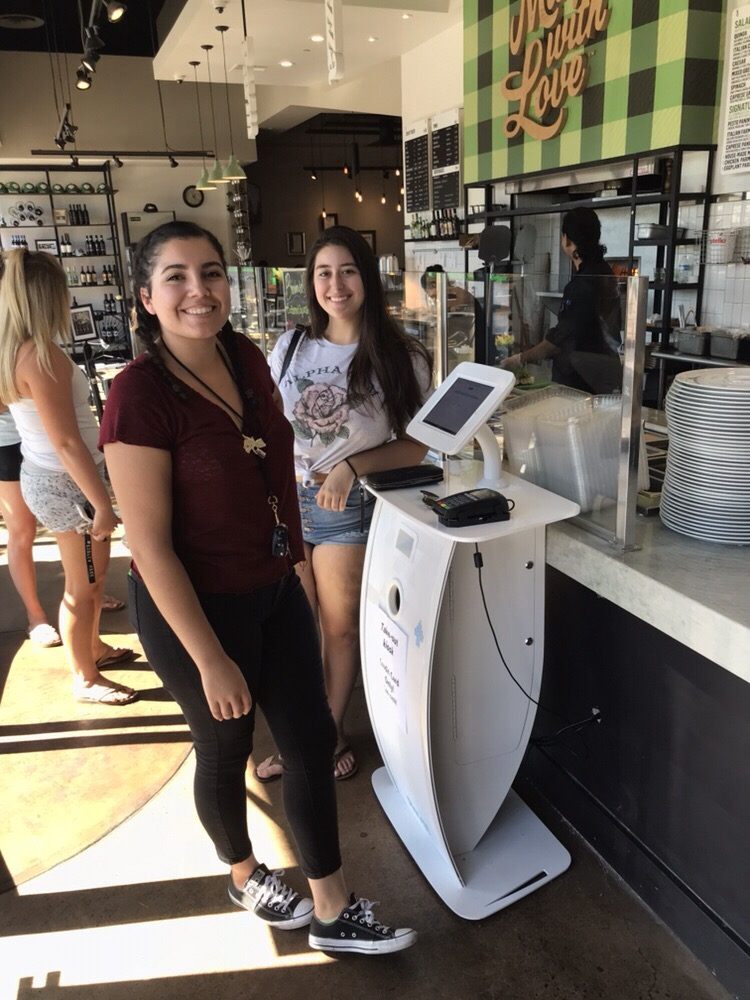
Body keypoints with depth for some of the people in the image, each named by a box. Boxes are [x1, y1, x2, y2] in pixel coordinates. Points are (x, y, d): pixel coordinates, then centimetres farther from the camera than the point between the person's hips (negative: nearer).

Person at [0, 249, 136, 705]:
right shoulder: (41, 355, -23)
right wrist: (103, 503, -21)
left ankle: (93, 648, 43)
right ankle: (86, 680, 24)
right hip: (68, 482, -9)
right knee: (84, 585, 7)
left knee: (94, 572, 24)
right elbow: (66, 442, -25)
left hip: (47, 477, 9)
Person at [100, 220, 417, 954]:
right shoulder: (140, 394, -23)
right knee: (225, 750, 17)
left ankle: (332, 913, 35)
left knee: (311, 741, 14)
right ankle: (245, 878, 49)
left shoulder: (245, 357, -2)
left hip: (275, 588, 7)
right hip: (194, 606, -6)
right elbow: (149, 546, -22)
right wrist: (211, 659, -19)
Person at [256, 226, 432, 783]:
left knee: (340, 628, 13)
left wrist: (351, 466, -19)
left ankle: (332, 729, 36)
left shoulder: (401, 358, -7)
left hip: (347, 508, -2)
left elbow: (415, 447, -6)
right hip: (284, 501, 3)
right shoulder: (289, 348, 3)